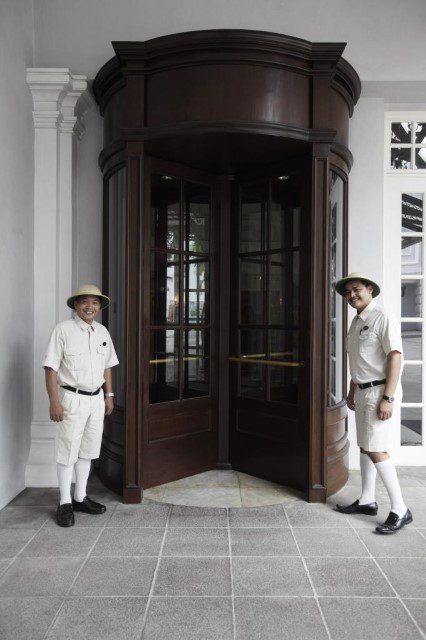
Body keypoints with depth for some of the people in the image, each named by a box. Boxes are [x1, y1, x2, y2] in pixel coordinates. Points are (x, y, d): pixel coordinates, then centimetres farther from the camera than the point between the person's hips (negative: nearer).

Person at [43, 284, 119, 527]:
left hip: (96, 398, 6)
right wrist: (55, 402, -16)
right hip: (72, 399, -6)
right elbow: (51, 368, -11)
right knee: (68, 452, 1)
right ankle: (65, 503, 15)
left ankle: (80, 498, 26)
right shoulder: (63, 330, -9)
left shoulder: (102, 332, 8)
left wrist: (109, 395, 13)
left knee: (88, 451, 13)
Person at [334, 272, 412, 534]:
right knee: (365, 446, 15)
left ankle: (400, 510, 2)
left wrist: (388, 398, -24)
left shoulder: (383, 318, -13)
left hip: (379, 391, -9)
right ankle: (367, 501, 28)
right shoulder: (357, 322, 15)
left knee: (376, 450, -10)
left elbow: (395, 357, -20)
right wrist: (352, 392, 22)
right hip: (363, 390, 9)